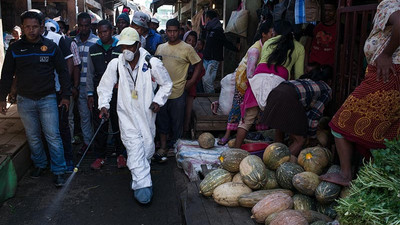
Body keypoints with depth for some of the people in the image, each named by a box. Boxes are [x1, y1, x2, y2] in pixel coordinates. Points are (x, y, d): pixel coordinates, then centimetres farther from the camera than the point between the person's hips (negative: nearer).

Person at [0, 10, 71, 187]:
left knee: (53, 136, -3)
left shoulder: (51, 47, -1)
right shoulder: (15, 49, 1)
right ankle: (39, 164, 31)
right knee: (33, 137, 12)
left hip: (48, 99, -2)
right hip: (25, 100, 2)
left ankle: (58, 171, 6)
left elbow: (62, 72, 3)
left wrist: (66, 95, 0)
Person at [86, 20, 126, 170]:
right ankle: (100, 156, 18)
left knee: (118, 125, 8)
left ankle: (120, 154, 22)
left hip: (118, 93, -2)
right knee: (99, 126, 6)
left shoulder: (121, 48, 1)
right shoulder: (93, 49, 9)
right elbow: (90, 73, 11)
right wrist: (90, 94, 5)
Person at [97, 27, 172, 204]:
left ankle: (139, 179, 36)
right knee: (135, 149, -11)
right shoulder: (115, 64, -5)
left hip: (147, 114, 1)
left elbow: (167, 84, 4)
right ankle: (143, 185, -7)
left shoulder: (152, 63, -9)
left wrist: (158, 101, -8)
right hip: (127, 115, 0)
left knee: (147, 148, 10)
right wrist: (103, 105, -6)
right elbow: (104, 86, 7)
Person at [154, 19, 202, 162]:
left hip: (178, 93, -4)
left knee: (177, 123, 4)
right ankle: (163, 147, 23)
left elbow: (198, 65, -1)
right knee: (162, 121, 12)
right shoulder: (160, 48, 10)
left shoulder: (187, 48, -4)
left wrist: (191, 82, -6)